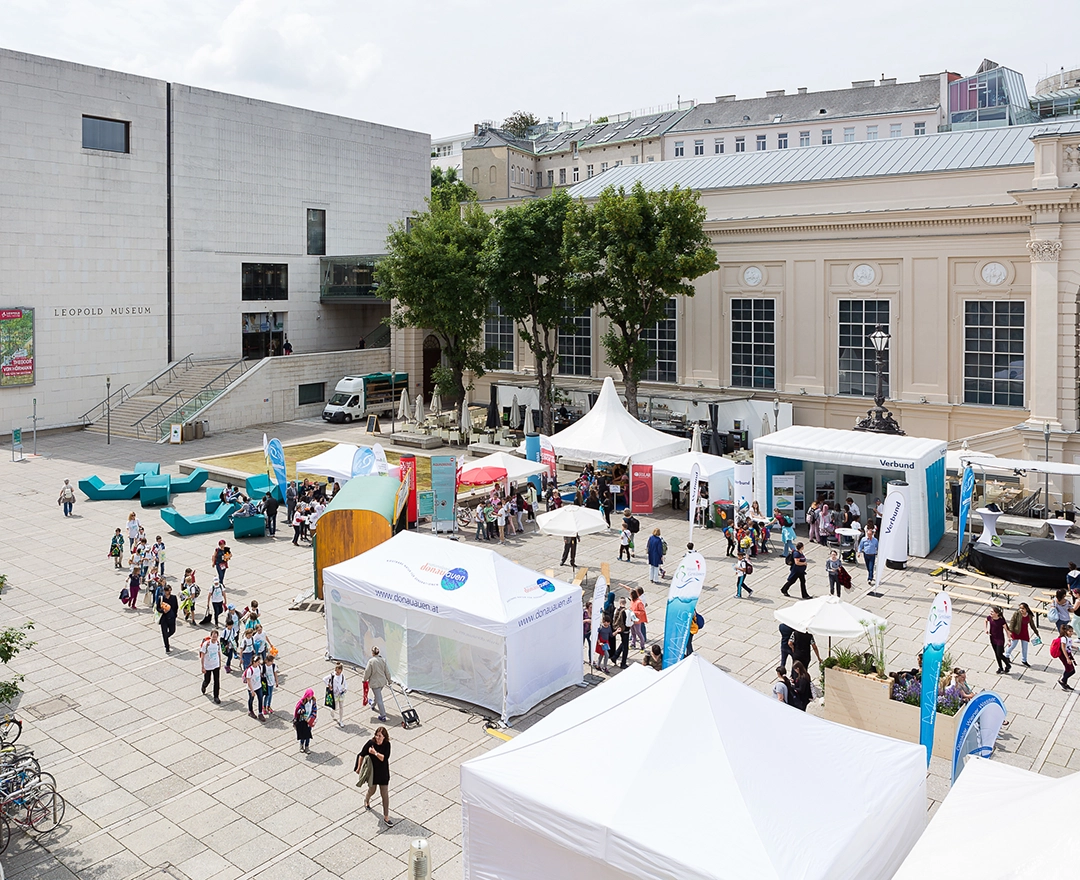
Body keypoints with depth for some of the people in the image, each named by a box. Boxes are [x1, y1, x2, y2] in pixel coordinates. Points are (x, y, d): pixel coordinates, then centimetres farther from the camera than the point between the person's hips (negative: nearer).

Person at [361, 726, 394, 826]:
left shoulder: (387, 744, -15)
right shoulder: (370, 743, -18)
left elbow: (384, 758, -23)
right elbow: (362, 755, -7)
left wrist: (375, 753, -31)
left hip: (383, 773, 0)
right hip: (372, 772, 0)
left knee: (385, 795, 4)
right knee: (372, 790, 22)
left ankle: (386, 817, 16)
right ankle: (367, 801, 58)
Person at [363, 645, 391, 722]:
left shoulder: (371, 661, -21)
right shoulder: (383, 660, -4)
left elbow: (367, 672, -13)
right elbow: (387, 671, 4)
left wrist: (365, 679, 6)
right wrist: (389, 680, 18)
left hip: (375, 683, -6)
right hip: (383, 681, 6)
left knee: (379, 699, -1)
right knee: (377, 694, 32)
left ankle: (383, 716, 1)